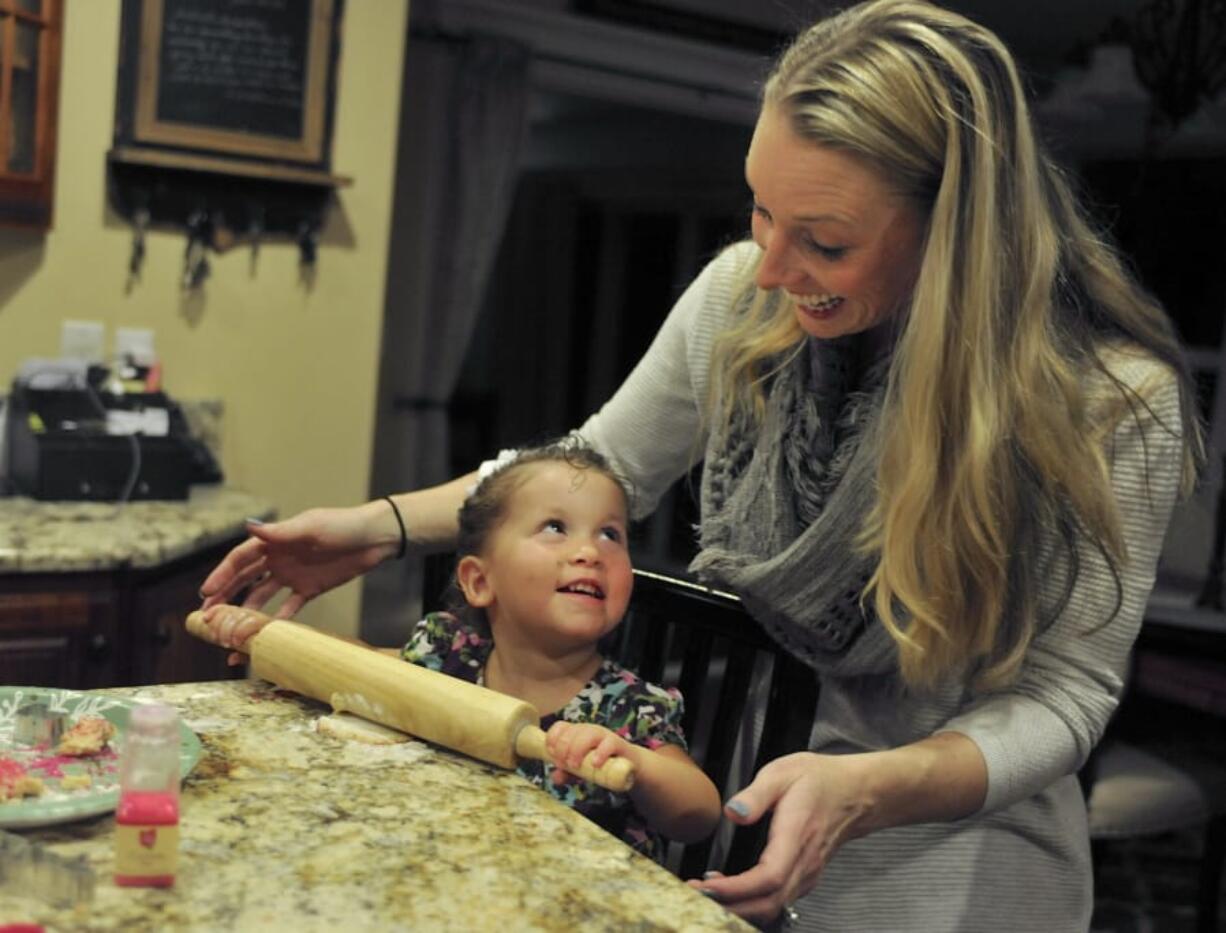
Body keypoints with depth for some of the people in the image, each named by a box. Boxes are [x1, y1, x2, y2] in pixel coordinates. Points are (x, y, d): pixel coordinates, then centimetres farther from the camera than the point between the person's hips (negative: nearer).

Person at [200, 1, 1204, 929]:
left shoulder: (1115, 402, -23)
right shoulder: (744, 295, -12)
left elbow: (1063, 692, -18)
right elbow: (604, 466, 2)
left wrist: (864, 792, -36)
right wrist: (387, 525, -8)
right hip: (737, 801, 4)